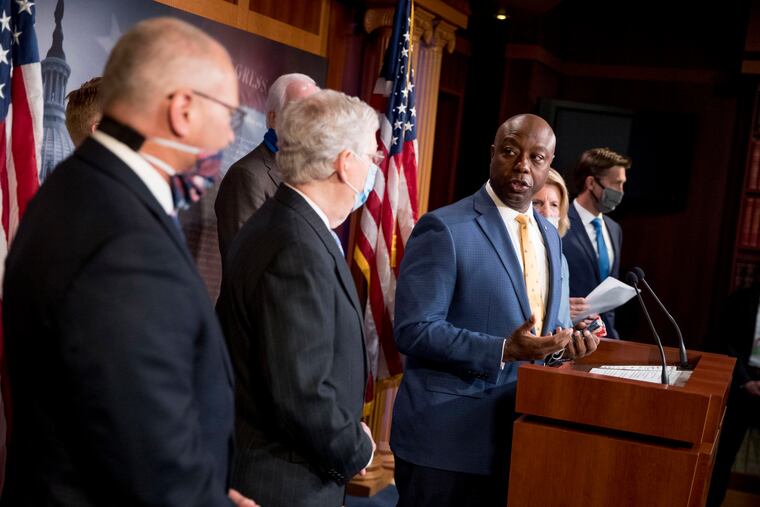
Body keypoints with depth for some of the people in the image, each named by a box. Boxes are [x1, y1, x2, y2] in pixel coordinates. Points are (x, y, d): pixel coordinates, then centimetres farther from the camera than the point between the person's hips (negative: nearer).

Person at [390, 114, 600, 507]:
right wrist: (504, 350, -27)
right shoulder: (444, 228, -14)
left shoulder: (548, 235, 11)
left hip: (519, 433, 7)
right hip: (447, 436, -7)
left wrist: (565, 339, -2)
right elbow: (413, 330, -19)